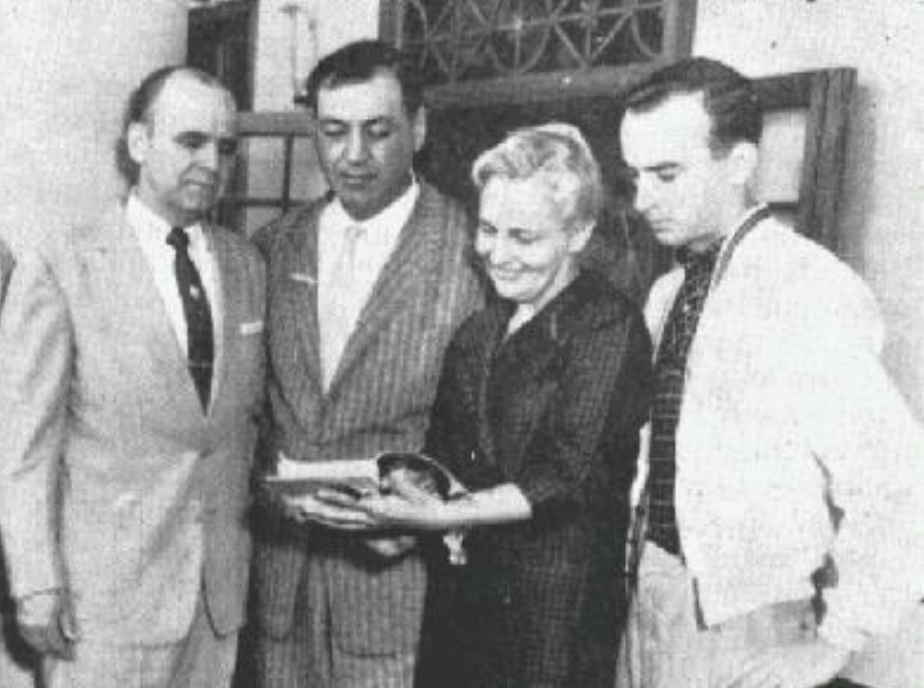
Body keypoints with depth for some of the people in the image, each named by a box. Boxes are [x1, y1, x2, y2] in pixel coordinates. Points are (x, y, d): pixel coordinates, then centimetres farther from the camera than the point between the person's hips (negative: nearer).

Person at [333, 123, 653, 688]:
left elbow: (571, 476, -18)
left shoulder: (609, 326, -12)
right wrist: (403, 513, -8)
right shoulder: (479, 331, 11)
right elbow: (444, 457, 12)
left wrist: (443, 515, -23)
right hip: (462, 597, 6)